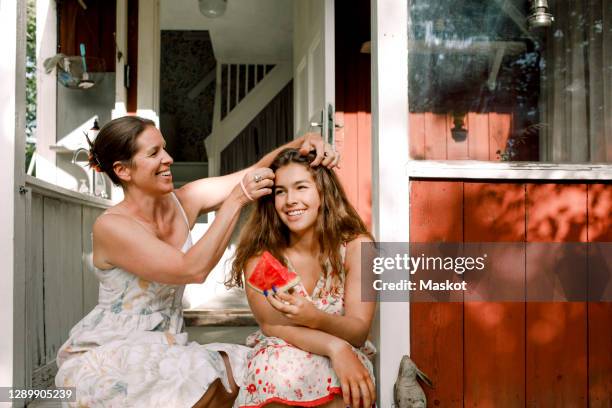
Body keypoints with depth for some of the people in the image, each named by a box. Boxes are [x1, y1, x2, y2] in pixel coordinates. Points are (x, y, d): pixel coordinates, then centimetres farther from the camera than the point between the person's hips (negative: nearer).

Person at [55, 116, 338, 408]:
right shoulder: (110, 226, -20)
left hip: (163, 349, 6)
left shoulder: (184, 202, -3)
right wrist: (236, 200, -32)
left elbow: (257, 170, -5)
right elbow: (193, 270, -29)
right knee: (204, 383, -29)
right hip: (105, 357, -6)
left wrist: (304, 142, -22)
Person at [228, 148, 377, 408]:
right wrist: (334, 346, -34)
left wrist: (316, 319, -36)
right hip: (278, 356, 0)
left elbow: (359, 332, -13)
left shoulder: (356, 245, -9)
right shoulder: (260, 253, -8)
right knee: (280, 368, -35)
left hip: (344, 356, 0)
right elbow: (270, 325, -16)